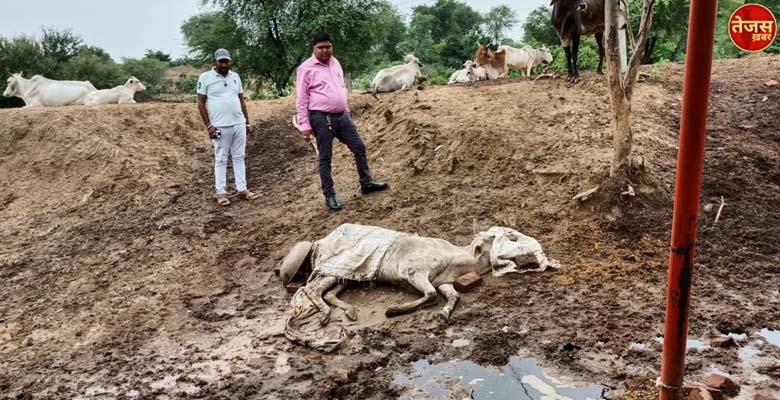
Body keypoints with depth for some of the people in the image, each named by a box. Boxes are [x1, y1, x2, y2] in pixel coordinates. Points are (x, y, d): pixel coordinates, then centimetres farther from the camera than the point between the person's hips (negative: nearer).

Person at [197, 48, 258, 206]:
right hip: (220, 126, -5)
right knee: (221, 159, 2)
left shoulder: (235, 77, 12)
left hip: (239, 124, 5)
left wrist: (247, 122, 13)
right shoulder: (205, 77, -3)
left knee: (239, 157, 8)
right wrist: (208, 126, -11)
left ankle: (242, 189, 13)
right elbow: (201, 103, -4)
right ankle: (221, 192, 7)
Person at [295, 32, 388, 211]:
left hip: (341, 116, 7)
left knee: (359, 147, 10)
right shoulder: (306, 68, -9)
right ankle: (329, 196, 11)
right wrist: (304, 124, -15)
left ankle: (366, 184, 25)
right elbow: (301, 99, -10)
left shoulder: (335, 63, 12)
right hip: (321, 118, -7)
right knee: (325, 158, 1)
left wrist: (346, 110, 20)